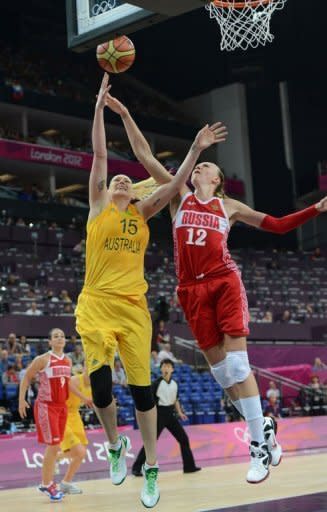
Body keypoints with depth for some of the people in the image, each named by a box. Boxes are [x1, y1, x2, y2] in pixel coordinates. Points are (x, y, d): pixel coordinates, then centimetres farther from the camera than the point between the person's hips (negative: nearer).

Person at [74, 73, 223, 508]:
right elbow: (99, 154, 1)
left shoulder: (142, 212, 13)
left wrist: (196, 149, -3)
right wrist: (99, 107, -3)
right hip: (97, 304, -2)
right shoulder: (99, 206, 7)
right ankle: (115, 446, 17)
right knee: (99, 383, -12)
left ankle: (151, 469, 10)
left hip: (133, 306, 2)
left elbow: (175, 186, 4)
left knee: (142, 387, 0)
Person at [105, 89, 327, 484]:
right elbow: (146, 157, 10)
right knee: (217, 365, 1)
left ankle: (259, 443, -6)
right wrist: (125, 116, 5)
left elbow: (278, 225, 16)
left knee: (236, 362, -10)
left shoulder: (229, 206, 13)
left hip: (225, 281, -2)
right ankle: (262, 428, 16)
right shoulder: (180, 196, 14)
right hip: (192, 288, 2)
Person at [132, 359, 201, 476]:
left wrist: (179, 412, 10)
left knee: (183, 438, 6)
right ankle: (136, 468, -2)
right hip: (159, 413, -6)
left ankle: (189, 466, 15)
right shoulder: (157, 383, -11)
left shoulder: (174, 384, 7)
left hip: (170, 413, 6)